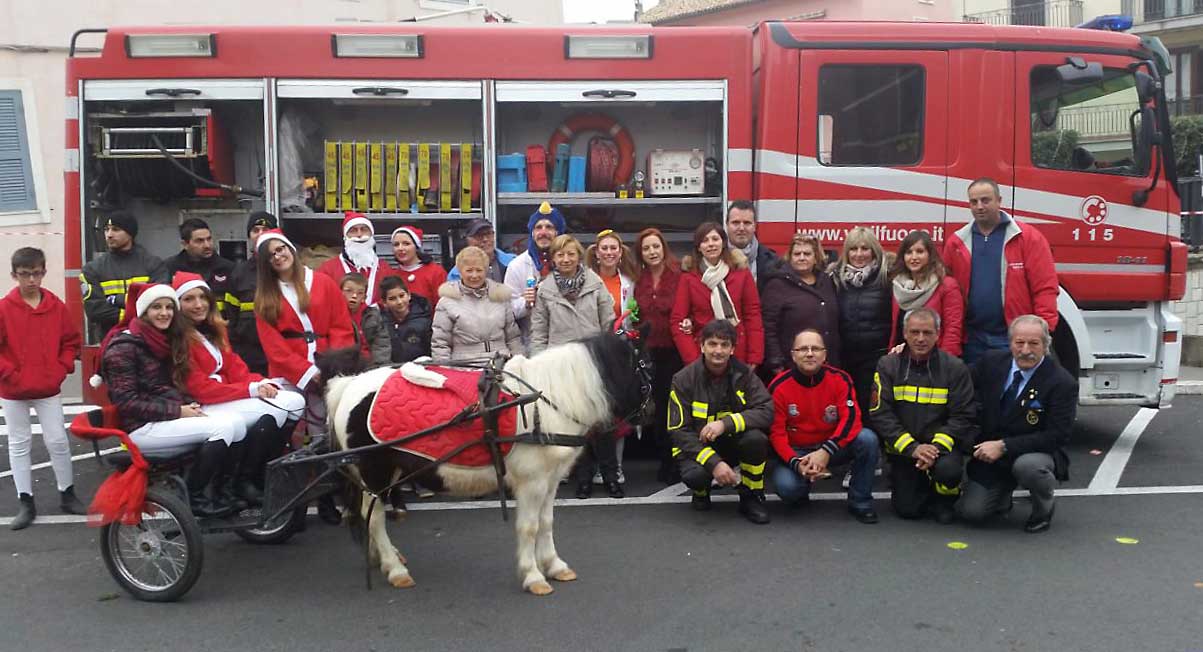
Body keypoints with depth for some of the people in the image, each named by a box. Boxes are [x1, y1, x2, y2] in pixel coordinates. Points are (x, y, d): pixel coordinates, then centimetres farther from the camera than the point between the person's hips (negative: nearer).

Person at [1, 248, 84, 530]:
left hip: (49, 389, 1)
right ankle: (25, 503, 15)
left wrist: (61, 369, -2)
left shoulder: (56, 306, -1)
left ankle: (67, 495, 18)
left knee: (58, 441, 4)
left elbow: (72, 340, 8)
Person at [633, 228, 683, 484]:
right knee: (657, 407, 10)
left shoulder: (679, 275, -5)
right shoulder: (639, 280, 10)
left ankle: (679, 464, 10)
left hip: (674, 350, -4)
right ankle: (665, 461, 21)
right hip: (649, 352, 4)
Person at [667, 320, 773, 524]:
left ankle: (751, 497, -6)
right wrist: (714, 462, -28)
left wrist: (726, 423, -34)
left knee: (755, 437, -30)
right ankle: (701, 492, 6)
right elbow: (679, 431, -15)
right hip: (697, 447, -1)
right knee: (694, 475, -34)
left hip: (733, 443, 1)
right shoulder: (684, 379, -12)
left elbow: (767, 411, -19)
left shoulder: (743, 374, -8)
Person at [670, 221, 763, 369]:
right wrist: (692, 361, -11)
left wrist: (754, 360, -7)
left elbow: (753, 316, 1)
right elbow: (677, 321, -2)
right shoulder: (688, 277, 1)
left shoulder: (741, 273, 2)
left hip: (739, 356, 0)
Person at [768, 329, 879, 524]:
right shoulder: (779, 386, -11)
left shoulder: (840, 379, -9)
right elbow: (776, 432, -10)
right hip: (796, 451, -1)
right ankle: (800, 494, 11)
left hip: (832, 448, 1)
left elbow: (851, 418, -20)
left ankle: (860, 502, -8)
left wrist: (826, 452, -34)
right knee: (786, 486, -31)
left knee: (867, 439, -27)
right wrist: (796, 463, -27)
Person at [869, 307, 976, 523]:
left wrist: (937, 446, -21)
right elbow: (880, 414, -8)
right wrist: (912, 448, -18)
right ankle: (923, 488, 27)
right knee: (907, 509, -9)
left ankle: (943, 500, 4)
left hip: (942, 445, -1)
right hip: (903, 450, 1)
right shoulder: (887, 366, -2)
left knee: (948, 470, -32)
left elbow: (963, 416, -6)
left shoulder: (955, 368, -3)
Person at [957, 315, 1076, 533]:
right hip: (989, 453, 3)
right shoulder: (991, 362, -3)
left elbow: (1057, 435, -19)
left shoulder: (1062, 383, -15)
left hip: (1036, 454, -3)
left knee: (1027, 466, -38)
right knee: (970, 511, -11)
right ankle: (1002, 494, 24)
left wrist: (1004, 446, -24)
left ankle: (1044, 508, -3)